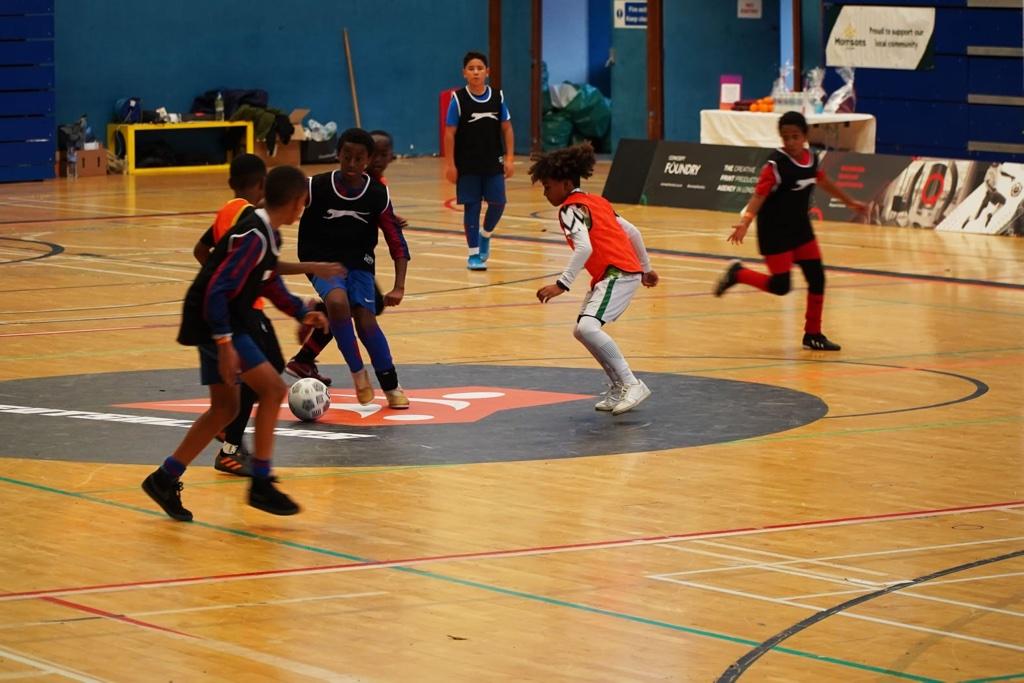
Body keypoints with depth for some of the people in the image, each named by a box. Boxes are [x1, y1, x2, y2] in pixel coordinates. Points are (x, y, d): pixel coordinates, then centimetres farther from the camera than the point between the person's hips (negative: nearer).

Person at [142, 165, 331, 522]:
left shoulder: (267, 234, 9)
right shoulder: (253, 236, -21)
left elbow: (272, 284, 25)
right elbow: (217, 291, -26)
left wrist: (302, 312, 13)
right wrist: (225, 343, -28)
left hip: (220, 322, 10)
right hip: (215, 324, -10)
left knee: (225, 406, 13)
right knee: (273, 388, -13)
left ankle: (164, 480, 19)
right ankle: (260, 484, -9)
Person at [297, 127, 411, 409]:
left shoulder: (378, 195, -9)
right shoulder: (317, 187, -14)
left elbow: (398, 245, -4)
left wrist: (399, 288, -13)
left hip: (359, 263, 1)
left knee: (366, 320, -18)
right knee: (338, 302, -32)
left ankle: (391, 386, 3)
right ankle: (358, 373, -14)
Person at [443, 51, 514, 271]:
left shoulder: (497, 97, -1)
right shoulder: (458, 98, -8)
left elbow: (506, 128, 5)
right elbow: (450, 133, -6)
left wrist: (509, 158, -1)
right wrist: (449, 164, -8)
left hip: (493, 162, 2)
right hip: (467, 165, -2)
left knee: (497, 203, -2)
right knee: (471, 206, 3)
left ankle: (486, 235, 27)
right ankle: (474, 254, 11)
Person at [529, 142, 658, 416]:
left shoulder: (570, 209, -8)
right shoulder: (596, 201, 20)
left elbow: (584, 248, -23)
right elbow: (632, 232, 23)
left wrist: (562, 284, -25)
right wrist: (646, 268, 32)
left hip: (618, 273, -11)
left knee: (588, 327, -26)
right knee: (581, 330, 18)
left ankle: (631, 385, -23)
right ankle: (618, 388, 22)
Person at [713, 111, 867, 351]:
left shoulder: (811, 158, 0)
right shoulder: (776, 163, -21)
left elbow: (824, 182, 20)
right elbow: (759, 195, -28)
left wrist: (850, 202, 32)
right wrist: (745, 222, -44)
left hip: (800, 228, 7)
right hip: (775, 231, -7)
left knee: (817, 279, 5)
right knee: (780, 285, -7)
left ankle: (813, 335, 17)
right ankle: (737, 273, 17)